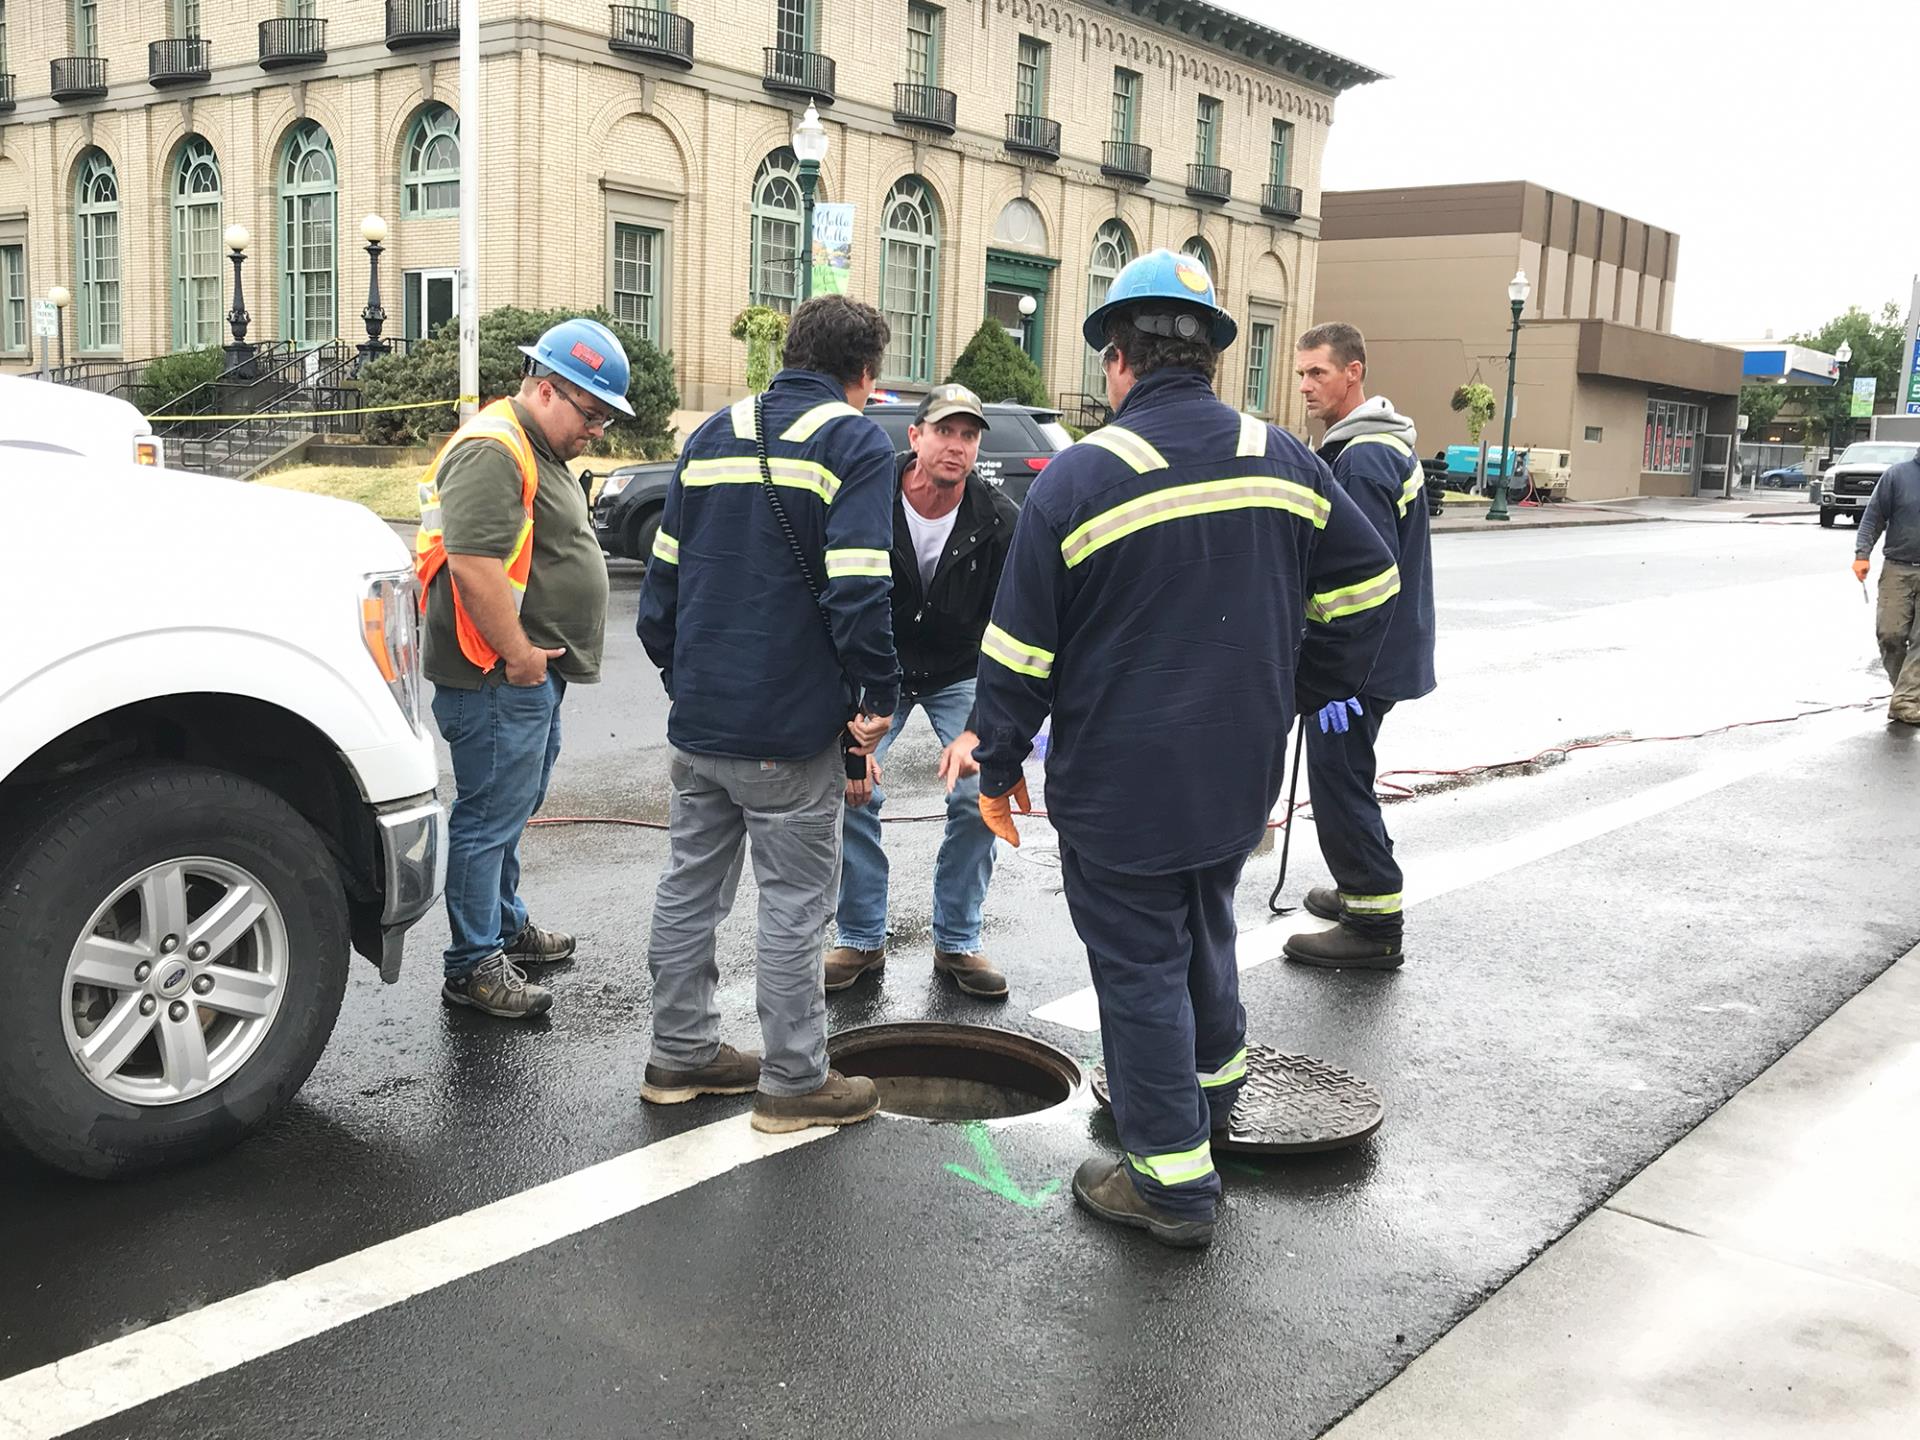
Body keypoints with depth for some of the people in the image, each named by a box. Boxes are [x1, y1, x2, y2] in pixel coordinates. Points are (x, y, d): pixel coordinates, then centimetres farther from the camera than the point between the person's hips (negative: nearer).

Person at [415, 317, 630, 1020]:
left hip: (533, 673, 11)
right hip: (499, 675, -11)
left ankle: (506, 923, 36)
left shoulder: (536, 451, 18)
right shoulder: (492, 451, -17)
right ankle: (474, 966, 4)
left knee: (513, 804, 21)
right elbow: (473, 563, -27)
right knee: (491, 815, -4)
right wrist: (519, 654, -21)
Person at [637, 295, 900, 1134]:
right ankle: (793, 1081, 12)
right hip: (791, 729, -7)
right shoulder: (855, 444, -8)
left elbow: (663, 570, 14)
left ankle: (681, 1054, 26)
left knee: (690, 884, 15)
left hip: (698, 719, 7)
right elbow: (858, 591, -18)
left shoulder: (714, 435, 13)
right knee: (795, 901, 3)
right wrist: (877, 698, -8)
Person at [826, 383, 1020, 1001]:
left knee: (978, 797, -11)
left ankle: (957, 943, 8)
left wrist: (980, 730, -31)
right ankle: (862, 940, 6)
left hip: (961, 675, 1)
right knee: (851, 790, -13)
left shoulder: (1000, 521, -20)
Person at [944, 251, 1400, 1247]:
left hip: (1119, 789, -5)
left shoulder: (1080, 477, -15)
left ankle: (1172, 1181, 15)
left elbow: (1021, 650, -11)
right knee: (1204, 932, 27)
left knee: (1140, 968, 7)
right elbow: (1365, 588, 9)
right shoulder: (1282, 461, 0)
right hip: (1242, 775, 6)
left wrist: (998, 762, 2)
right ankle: (1211, 1092, 46)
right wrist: (1298, 692, 21)